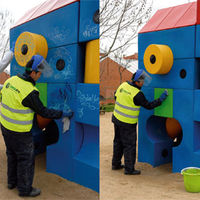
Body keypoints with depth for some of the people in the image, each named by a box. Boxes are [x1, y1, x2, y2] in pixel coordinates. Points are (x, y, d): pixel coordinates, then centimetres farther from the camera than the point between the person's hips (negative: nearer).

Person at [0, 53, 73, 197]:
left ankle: (12, 181, 43)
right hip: (19, 132, -8)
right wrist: (63, 114, -11)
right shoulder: (29, 92, -28)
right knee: (26, 159, 10)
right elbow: (43, 112, -20)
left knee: (13, 155, 25)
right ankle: (25, 189, 26)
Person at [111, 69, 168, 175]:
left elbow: (116, 96, 13)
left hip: (117, 118, 8)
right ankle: (129, 169, 12)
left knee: (118, 142, 20)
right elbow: (148, 106, -12)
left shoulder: (123, 85, -2)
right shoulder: (137, 94, -22)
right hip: (127, 123, -8)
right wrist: (161, 99, -4)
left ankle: (116, 164, 32)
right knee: (129, 145, 5)